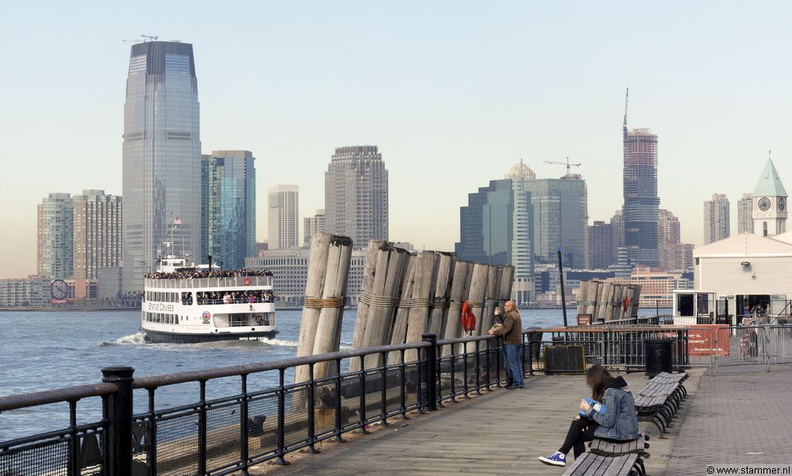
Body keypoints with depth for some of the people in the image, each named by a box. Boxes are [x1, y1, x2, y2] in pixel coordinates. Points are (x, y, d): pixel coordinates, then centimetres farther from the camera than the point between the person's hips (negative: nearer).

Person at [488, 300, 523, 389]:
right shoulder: (516, 314, 16)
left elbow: (505, 328, -24)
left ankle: (517, 383, -4)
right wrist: (498, 315, 18)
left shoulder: (511, 316, -16)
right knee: (517, 362, 12)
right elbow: (504, 324, 19)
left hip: (511, 343, -10)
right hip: (517, 341, 10)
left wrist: (494, 332, -19)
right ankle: (521, 382, 15)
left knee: (512, 363, -6)